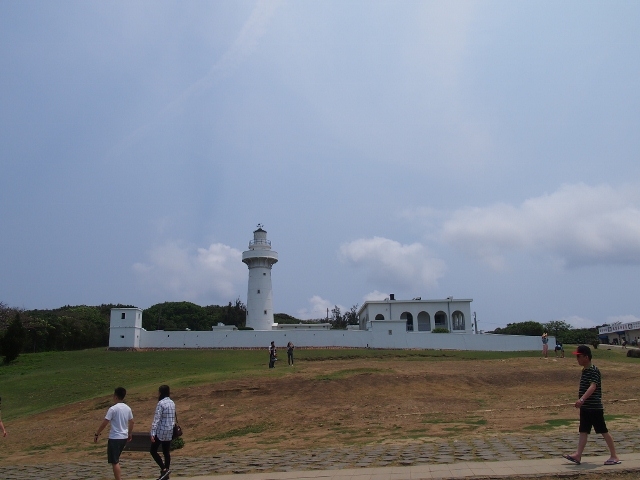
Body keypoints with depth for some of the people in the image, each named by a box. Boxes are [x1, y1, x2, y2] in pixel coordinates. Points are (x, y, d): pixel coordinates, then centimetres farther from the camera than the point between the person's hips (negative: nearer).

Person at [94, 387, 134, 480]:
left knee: (114, 462, 1)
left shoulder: (113, 409, -15)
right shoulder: (128, 408, 5)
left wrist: (96, 434, -4)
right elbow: (131, 422, 14)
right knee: (116, 460, 22)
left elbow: (104, 423, -14)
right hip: (124, 437, 7)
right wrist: (130, 434, 27)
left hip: (115, 438, -7)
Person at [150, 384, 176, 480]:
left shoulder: (161, 403, -14)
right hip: (169, 432, 7)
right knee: (166, 452, 12)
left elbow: (156, 419, -18)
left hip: (160, 431, -7)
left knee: (153, 451, 5)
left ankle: (164, 469, -6)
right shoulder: (172, 403, 8)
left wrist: (152, 433, -18)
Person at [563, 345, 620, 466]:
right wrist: (581, 401, 23)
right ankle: (578, 455, 4)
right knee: (583, 431, 5)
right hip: (585, 407, 9)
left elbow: (592, 387, -30)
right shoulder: (585, 370, 12)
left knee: (604, 431, 1)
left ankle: (614, 456, 12)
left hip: (595, 407, -9)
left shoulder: (594, 370, -17)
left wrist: (582, 399, -40)